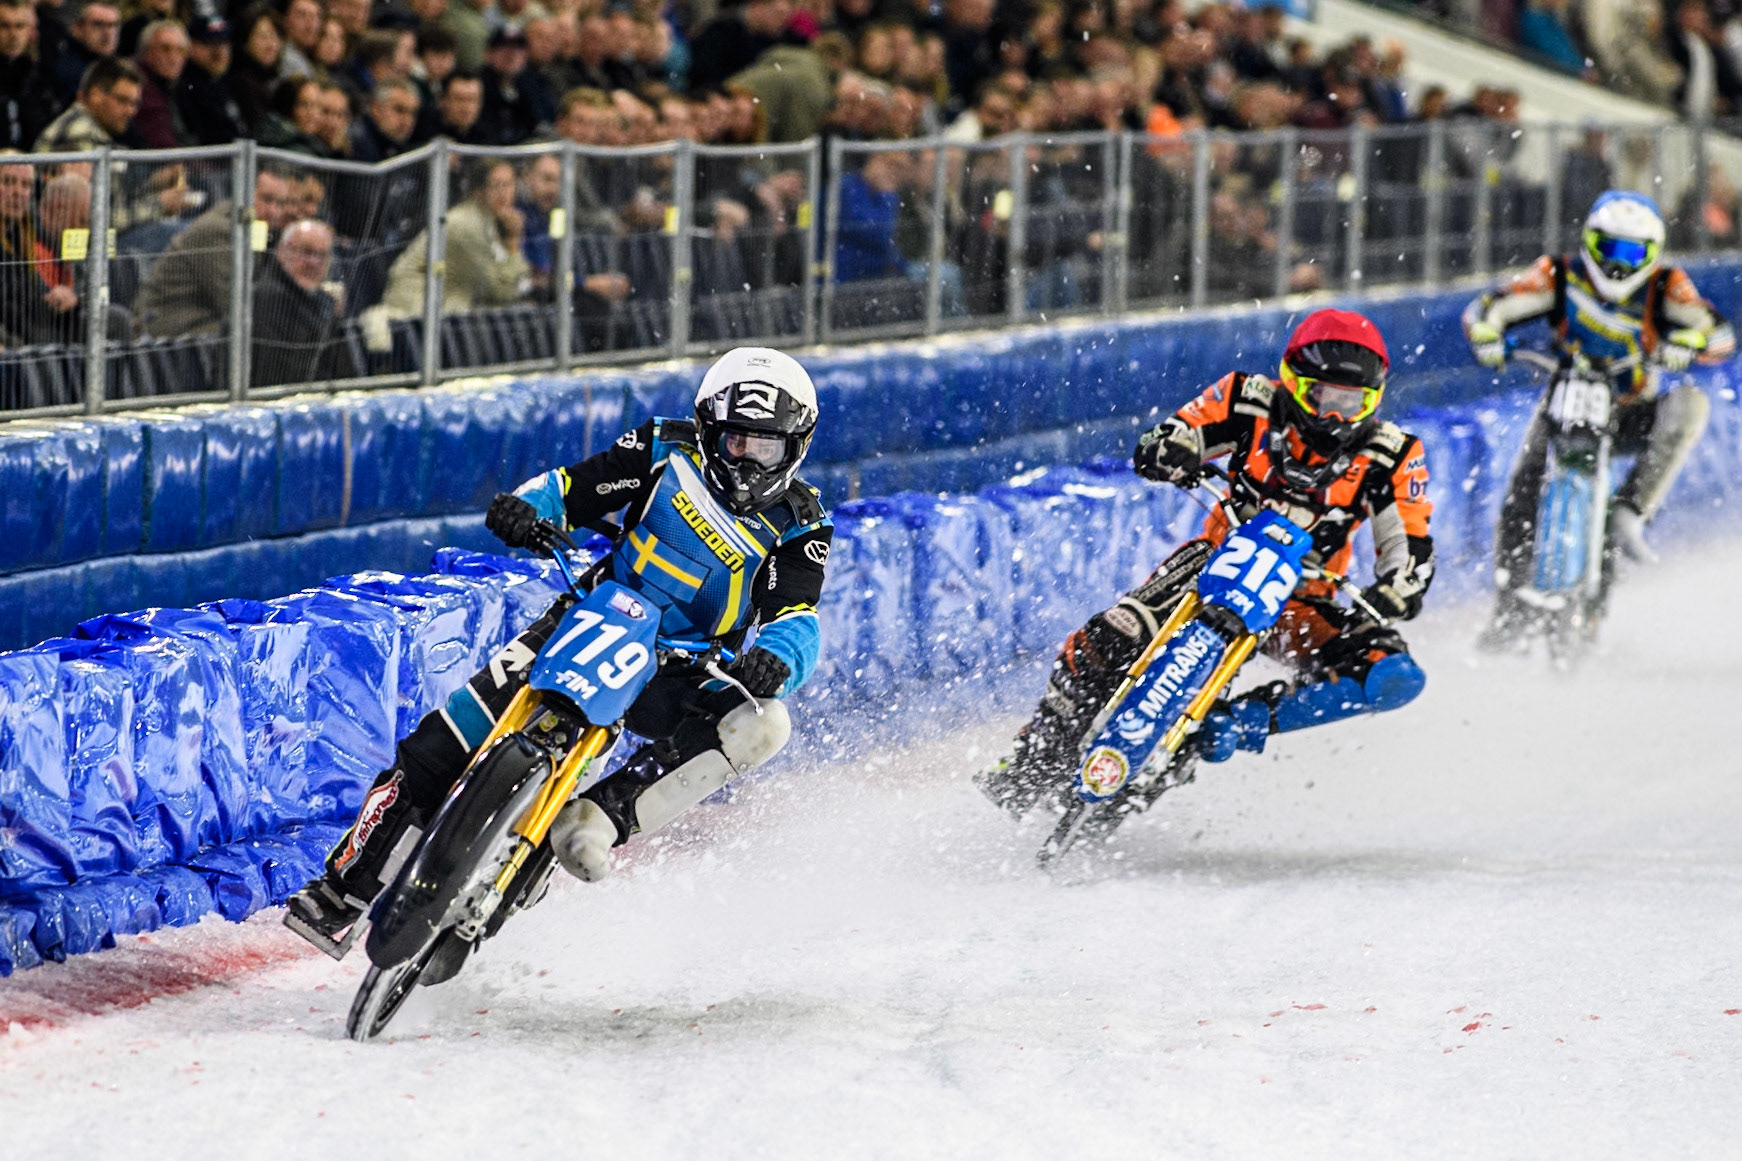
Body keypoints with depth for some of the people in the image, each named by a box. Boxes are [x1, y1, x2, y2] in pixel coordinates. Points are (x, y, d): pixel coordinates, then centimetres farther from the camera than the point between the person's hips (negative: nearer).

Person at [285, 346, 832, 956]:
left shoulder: (798, 525, -5)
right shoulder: (668, 452, -1)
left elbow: (797, 623, -18)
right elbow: (572, 488, -1)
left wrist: (774, 662, -42)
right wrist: (524, 509, -24)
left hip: (683, 674, 0)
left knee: (761, 724, -33)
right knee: (434, 752, -15)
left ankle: (598, 820, -40)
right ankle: (345, 888, -6)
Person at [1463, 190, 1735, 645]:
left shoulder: (1665, 287, -7)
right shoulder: (1560, 277, -7)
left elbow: (1720, 336, -17)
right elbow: (1486, 309, -11)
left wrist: (1685, 343, -39)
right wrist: (1487, 336, -34)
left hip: (1631, 415, 0)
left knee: (1688, 404, -29)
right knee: (1522, 495, -19)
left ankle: (1628, 514, -30)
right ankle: (1510, 608, -8)